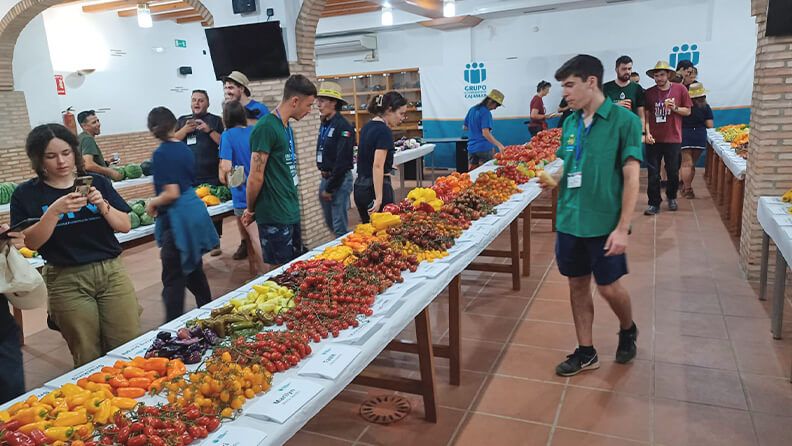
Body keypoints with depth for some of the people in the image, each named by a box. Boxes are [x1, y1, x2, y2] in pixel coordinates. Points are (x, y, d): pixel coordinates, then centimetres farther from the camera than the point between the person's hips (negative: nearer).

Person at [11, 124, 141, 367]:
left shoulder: (97, 182, 6)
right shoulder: (26, 194, 1)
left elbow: (125, 226, 4)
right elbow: (31, 243, -6)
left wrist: (102, 205, -14)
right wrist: (54, 210, -20)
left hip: (112, 272, 1)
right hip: (66, 281, -1)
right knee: (88, 358, 6)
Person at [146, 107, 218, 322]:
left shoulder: (161, 154, -15)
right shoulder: (184, 148, 8)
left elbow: (171, 193, -20)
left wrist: (152, 203, -3)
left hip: (177, 218, -8)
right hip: (195, 210, 8)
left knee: (173, 278, -1)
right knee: (194, 268, 22)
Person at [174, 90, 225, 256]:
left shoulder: (215, 120, 7)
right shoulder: (182, 120, 16)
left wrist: (209, 130, -15)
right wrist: (185, 129, -9)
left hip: (212, 176, -2)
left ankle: (215, 242, 11)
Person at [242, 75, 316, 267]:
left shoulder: (286, 127, 12)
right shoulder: (266, 127, -17)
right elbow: (255, 177, -16)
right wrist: (251, 211, -3)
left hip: (291, 213, 9)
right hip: (275, 218, -9)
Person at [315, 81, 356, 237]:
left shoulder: (343, 126, -15)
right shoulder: (324, 125, 10)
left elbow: (342, 161, -19)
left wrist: (330, 188, -16)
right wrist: (323, 177, 6)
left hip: (340, 179, -8)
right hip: (325, 177, 8)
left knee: (340, 227, -5)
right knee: (330, 223, 16)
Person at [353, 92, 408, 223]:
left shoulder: (367, 126, 12)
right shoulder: (384, 131, -14)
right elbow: (377, 166, -22)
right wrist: (379, 199, -25)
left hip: (360, 187, 9)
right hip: (376, 188, -9)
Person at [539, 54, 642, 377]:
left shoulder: (623, 120, -10)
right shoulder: (570, 123, 7)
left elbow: (631, 177, -13)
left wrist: (622, 228, -17)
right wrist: (552, 180, -3)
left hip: (604, 223, -5)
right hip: (570, 220, 5)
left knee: (609, 287, 5)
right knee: (577, 285, 12)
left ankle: (628, 330, 37)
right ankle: (586, 353, 27)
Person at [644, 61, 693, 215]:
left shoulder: (680, 89, 0)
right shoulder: (649, 93, 2)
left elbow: (688, 111, 5)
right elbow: (646, 115, 4)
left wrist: (675, 108, -13)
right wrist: (647, 133, -7)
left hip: (673, 139, 0)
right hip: (654, 139, 0)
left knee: (673, 172, 10)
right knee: (653, 173, 1)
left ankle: (671, 198, 32)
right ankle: (654, 203, 9)